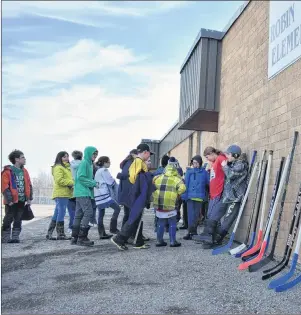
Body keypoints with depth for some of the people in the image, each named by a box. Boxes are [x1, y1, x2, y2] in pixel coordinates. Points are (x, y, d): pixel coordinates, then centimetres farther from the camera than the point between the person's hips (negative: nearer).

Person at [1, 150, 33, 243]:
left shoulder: (24, 171, 11)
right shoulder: (8, 171, -9)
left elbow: (29, 185, 13)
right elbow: (4, 186, -12)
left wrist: (29, 198, 6)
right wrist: (9, 199, -16)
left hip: (22, 200, 6)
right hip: (12, 201, -6)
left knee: (18, 220, 9)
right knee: (8, 219, 1)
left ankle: (15, 237, 17)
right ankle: (5, 238, 11)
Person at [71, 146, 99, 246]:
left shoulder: (90, 164, 18)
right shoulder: (84, 163, -10)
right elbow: (81, 177, -17)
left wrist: (94, 183, 5)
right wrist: (93, 183, -14)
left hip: (82, 193, 10)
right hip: (83, 193, -10)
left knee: (79, 215, 10)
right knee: (88, 212, -11)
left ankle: (75, 238, 15)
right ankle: (82, 238, -8)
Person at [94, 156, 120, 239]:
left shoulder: (98, 171, 21)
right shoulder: (104, 170, -7)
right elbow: (111, 181, -8)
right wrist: (116, 185, 11)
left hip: (98, 195, 10)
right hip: (104, 195, -10)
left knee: (101, 214, 7)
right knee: (117, 208, -5)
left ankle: (102, 233, 8)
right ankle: (113, 228, -6)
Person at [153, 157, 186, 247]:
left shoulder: (158, 177, 10)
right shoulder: (177, 179, -4)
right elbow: (182, 188, -17)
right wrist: (176, 194, -2)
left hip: (159, 203, 4)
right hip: (170, 203, -4)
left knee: (161, 222, 16)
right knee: (172, 223, 9)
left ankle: (159, 240, 19)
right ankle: (172, 241, 11)